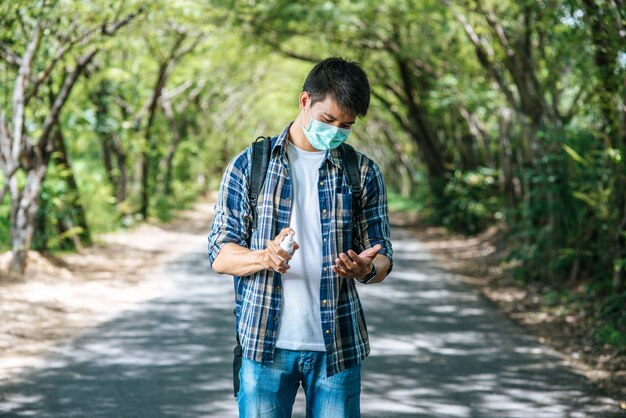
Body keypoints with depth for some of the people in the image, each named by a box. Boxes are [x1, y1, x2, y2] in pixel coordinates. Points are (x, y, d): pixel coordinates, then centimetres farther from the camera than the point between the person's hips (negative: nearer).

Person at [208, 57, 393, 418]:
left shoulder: (364, 173, 6)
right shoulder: (249, 166, 3)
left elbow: (383, 259, 7)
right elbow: (220, 255, 0)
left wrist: (366, 268, -17)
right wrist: (264, 257, -22)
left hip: (338, 346, 1)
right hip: (265, 343, -1)